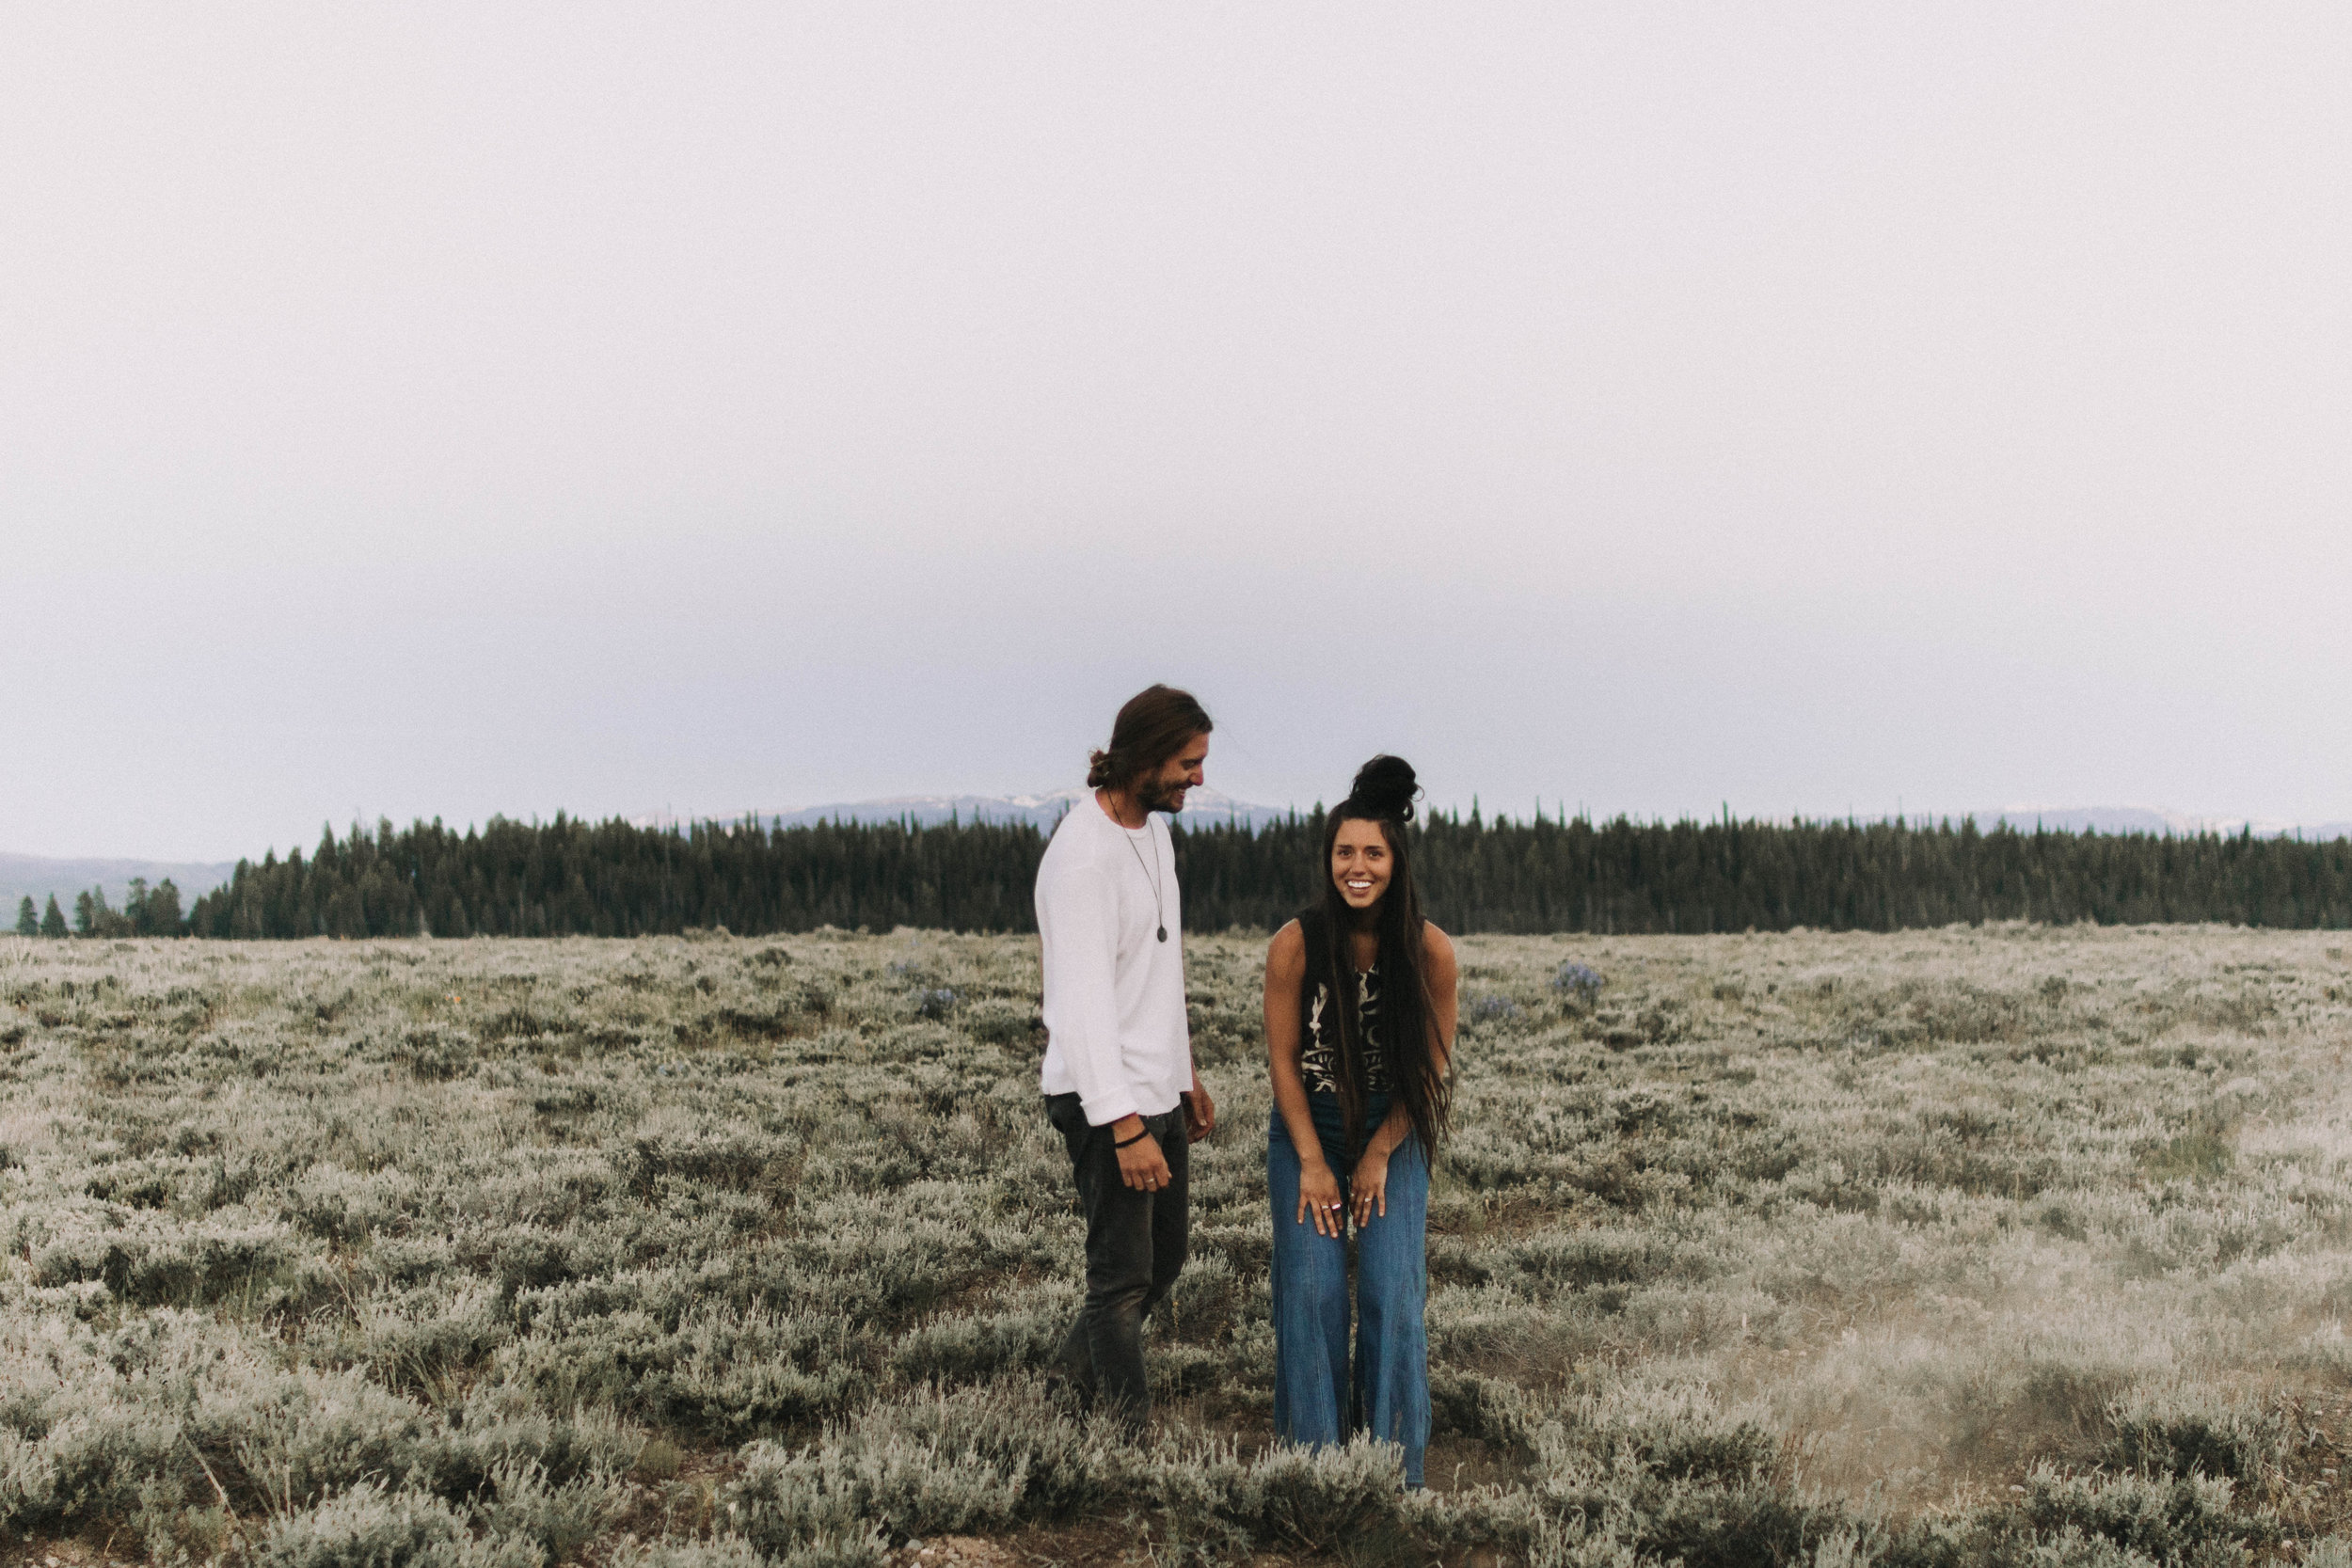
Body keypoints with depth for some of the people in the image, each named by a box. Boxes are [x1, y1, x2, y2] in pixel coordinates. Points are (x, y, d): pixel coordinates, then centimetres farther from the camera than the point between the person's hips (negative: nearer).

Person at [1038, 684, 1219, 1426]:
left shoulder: (1153, 833, 10)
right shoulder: (1083, 858, -22)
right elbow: (1084, 1005, -26)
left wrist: (1186, 1075, 22)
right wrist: (1126, 1127, -28)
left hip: (1156, 1092, 10)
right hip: (1105, 1102, -10)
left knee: (1165, 1252, 21)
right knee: (1124, 1276, -1)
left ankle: (1077, 1371, 39)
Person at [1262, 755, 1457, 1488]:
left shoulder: (1431, 952, -14)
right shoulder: (1296, 943, -16)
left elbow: (1432, 1067, -4)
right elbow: (1282, 1057, -7)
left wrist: (1379, 1155, -7)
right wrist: (1313, 1164, -9)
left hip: (1393, 1134, 0)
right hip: (1307, 1131, 0)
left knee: (1394, 1292, -8)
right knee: (1313, 1289, -8)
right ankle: (1313, 1456, 6)